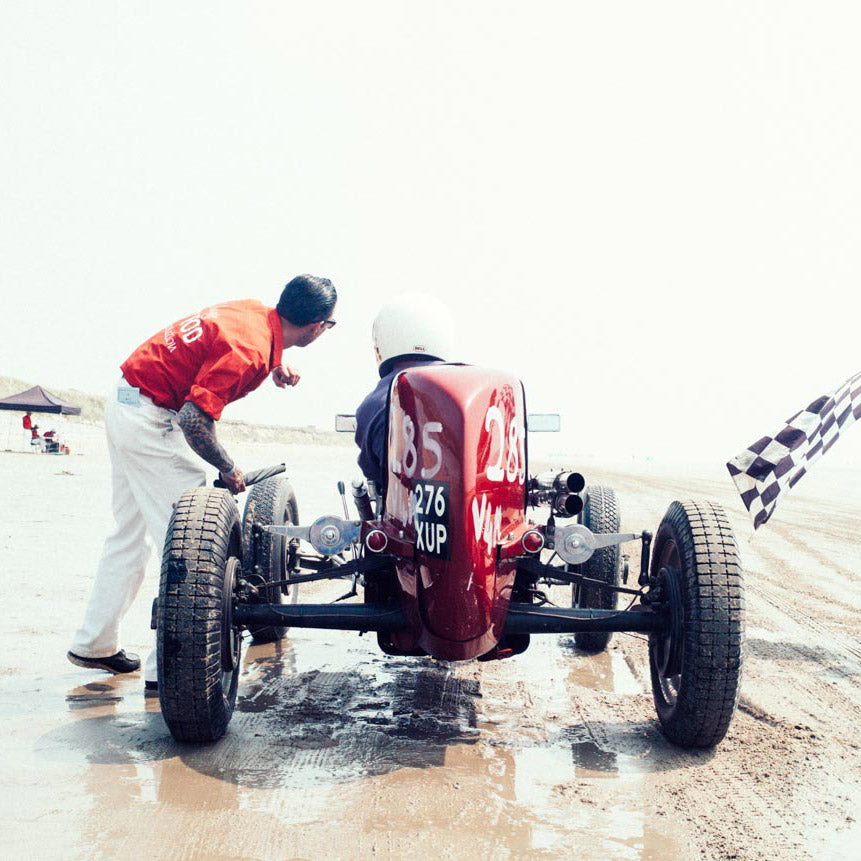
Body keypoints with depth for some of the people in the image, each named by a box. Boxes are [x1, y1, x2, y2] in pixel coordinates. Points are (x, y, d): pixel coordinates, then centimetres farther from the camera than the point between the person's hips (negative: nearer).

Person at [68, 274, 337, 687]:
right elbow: (194, 420, -29)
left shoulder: (257, 312, 2)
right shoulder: (250, 351, -25)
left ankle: (94, 644, 28)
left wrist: (275, 366, 9)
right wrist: (228, 469, -13)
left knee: (129, 534, 18)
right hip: (150, 417, -10)